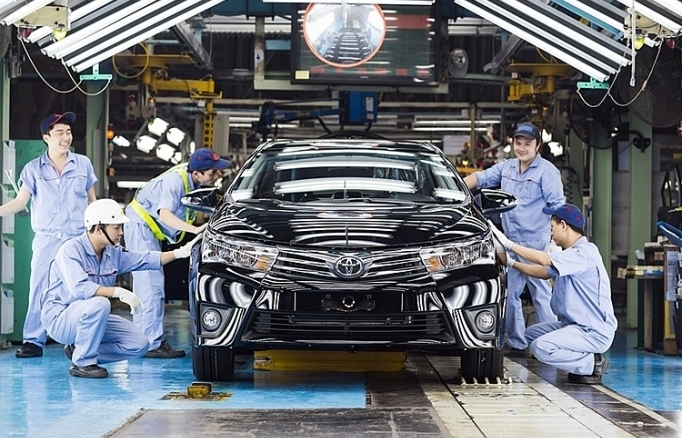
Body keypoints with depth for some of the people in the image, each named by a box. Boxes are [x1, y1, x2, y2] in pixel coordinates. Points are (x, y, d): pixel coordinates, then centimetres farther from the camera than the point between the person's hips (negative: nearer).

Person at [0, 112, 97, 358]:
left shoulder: (83, 164, 6)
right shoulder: (34, 168, 3)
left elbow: (92, 201, 13)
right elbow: (20, 201, 1)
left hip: (79, 239, 1)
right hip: (47, 239, -1)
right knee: (39, 289, -5)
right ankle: (33, 341, -2)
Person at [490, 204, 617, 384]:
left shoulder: (585, 253, -19)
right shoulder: (571, 255, 14)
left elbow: (544, 260, -26)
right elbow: (544, 272, 24)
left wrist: (509, 244, -21)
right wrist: (511, 263, 19)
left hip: (595, 332, -11)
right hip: (575, 325, 11)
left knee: (541, 347, -24)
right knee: (532, 334, 17)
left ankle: (593, 364, -8)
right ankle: (583, 359, 9)